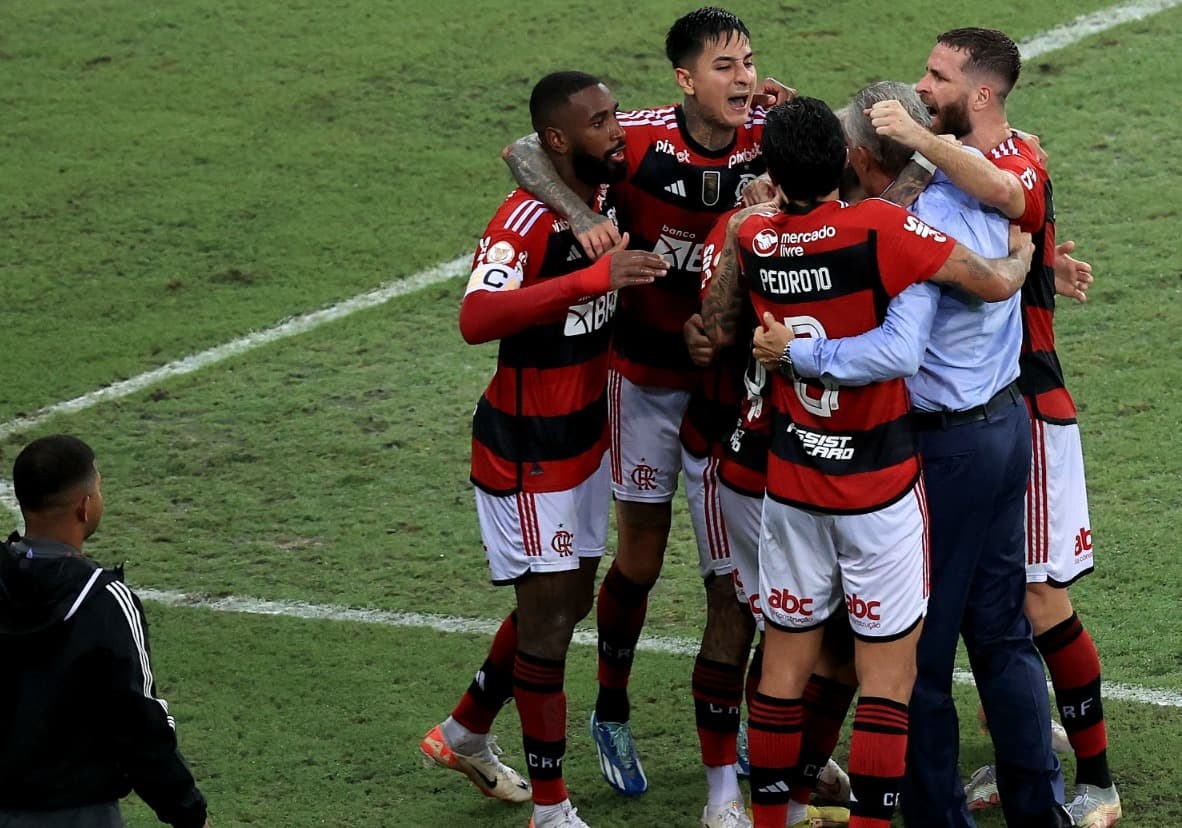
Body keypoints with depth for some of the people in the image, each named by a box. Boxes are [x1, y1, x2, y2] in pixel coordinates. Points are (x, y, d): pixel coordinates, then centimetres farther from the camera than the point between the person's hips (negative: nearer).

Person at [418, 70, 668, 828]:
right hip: (528, 450, -9)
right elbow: (476, 319, -42)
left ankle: (465, 734, 39)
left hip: (586, 435, 9)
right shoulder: (527, 221, -26)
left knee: (570, 597, 19)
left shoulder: (608, 194, -1)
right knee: (549, 611, -1)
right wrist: (593, 278, -48)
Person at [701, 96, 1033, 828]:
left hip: (792, 483, 5)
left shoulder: (753, 240, -5)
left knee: (786, 657, 13)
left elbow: (717, 330, 12)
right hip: (880, 485, -5)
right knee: (889, 669, 1)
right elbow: (993, 283, -17)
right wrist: (1022, 254, 5)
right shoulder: (879, 229, -20)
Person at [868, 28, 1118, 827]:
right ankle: (1012, 763, 25)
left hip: (1023, 409, -8)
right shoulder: (952, 165, 9)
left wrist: (922, 139, -51)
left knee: (1041, 603, -4)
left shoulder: (1021, 162, -17)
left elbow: (1007, 194, -42)